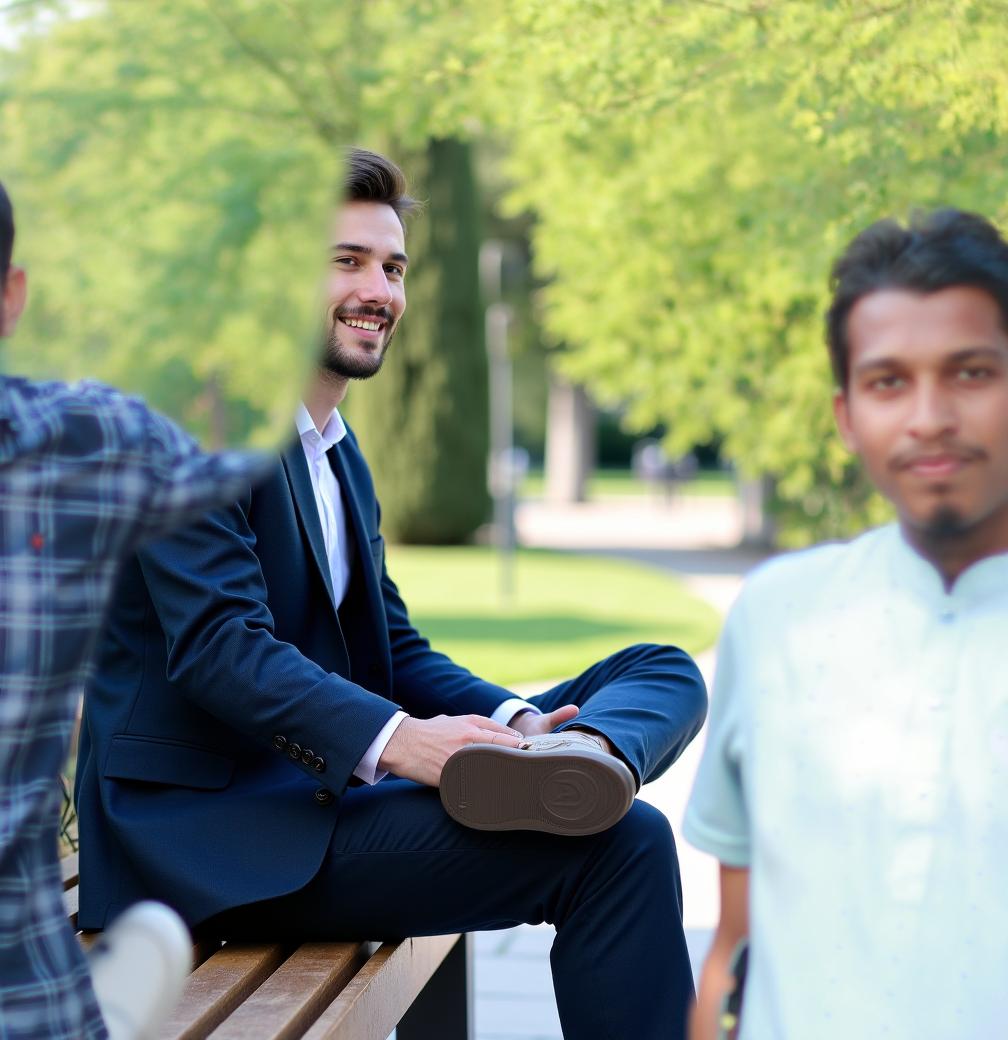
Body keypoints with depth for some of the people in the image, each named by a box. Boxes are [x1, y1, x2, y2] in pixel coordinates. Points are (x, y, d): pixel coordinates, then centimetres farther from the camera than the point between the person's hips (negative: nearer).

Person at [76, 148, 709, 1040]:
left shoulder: (339, 457, 21)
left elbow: (396, 652, 13)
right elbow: (219, 641, -21)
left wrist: (519, 722, -8)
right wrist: (391, 738, -35)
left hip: (323, 792, 10)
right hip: (214, 837, -10)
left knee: (667, 674, -1)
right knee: (616, 843, -24)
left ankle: (583, 751, -33)